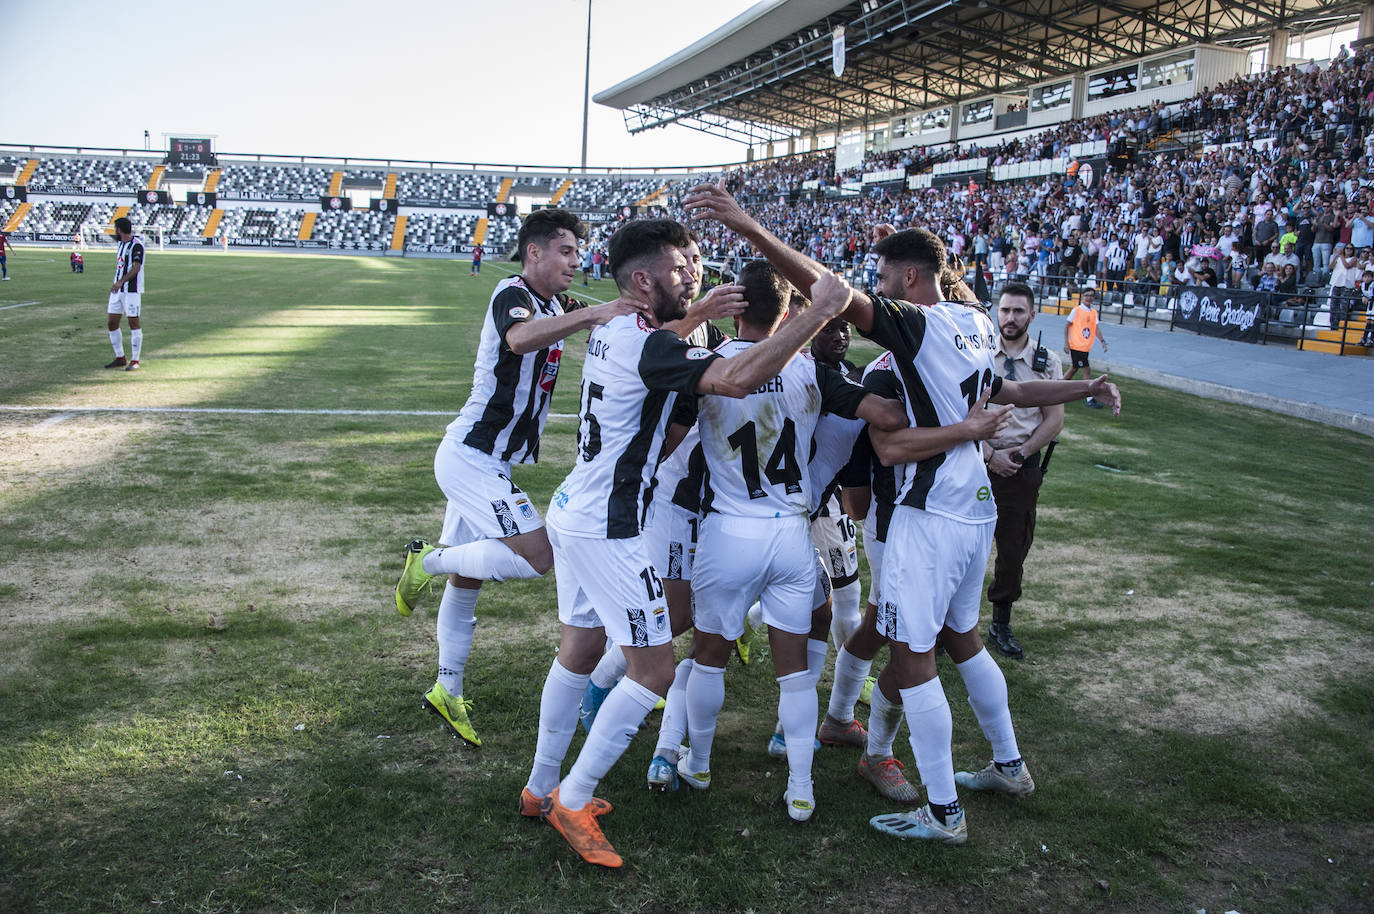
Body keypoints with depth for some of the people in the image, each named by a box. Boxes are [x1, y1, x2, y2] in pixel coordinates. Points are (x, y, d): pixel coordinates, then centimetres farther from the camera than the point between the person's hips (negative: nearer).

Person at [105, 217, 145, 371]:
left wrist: (121, 281, -35)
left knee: (134, 323, -5)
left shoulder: (136, 245, -12)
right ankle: (120, 358, 18)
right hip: (117, 289, 9)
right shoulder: (121, 244, 16)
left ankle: (134, 361, 1)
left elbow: (136, 268, -24)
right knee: (112, 324, 8)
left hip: (132, 290, -9)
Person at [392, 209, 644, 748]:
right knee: (536, 556, -18)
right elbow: (521, 337, -39)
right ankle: (429, 560, 0)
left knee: (466, 579, 14)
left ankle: (447, 692, 24)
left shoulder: (553, 307, 13)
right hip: (472, 456, -10)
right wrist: (590, 314, -50)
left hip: (486, 461, 10)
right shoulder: (512, 294, -16)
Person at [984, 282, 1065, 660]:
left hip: (1023, 467, 2)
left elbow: (1054, 420, 3)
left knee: (1014, 548, 9)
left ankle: (1001, 624, 24)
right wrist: (990, 455, -12)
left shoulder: (1047, 362, 3)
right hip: (978, 459, -2)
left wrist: (1020, 453, -7)